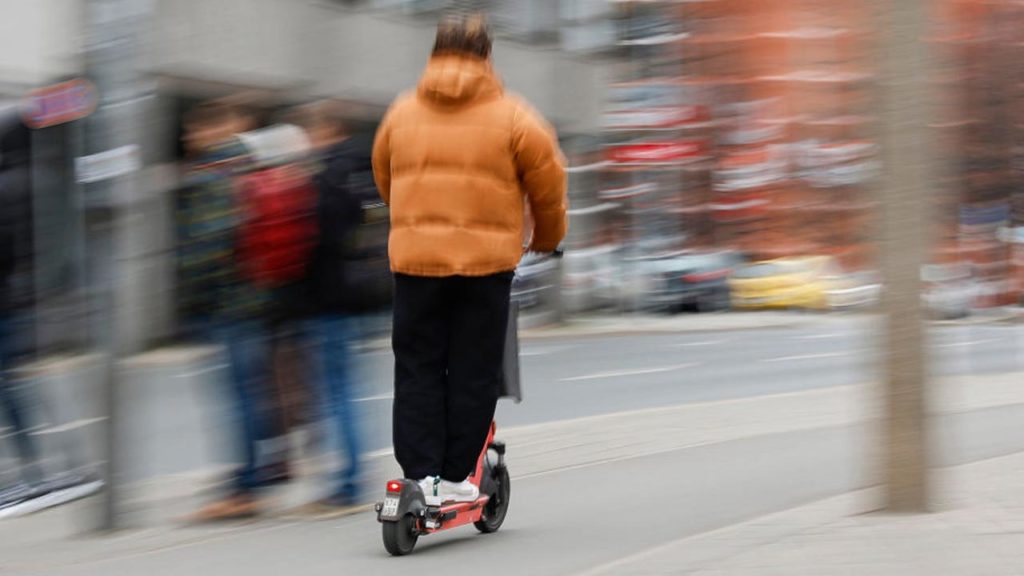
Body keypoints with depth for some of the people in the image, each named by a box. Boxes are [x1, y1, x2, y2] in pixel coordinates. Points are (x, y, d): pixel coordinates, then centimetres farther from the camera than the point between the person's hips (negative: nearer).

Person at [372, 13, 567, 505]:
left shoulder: (400, 113, 10)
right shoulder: (511, 117, 0)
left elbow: (385, 181, 21)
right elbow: (548, 185, 4)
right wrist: (547, 239, 22)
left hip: (414, 258, 2)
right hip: (486, 260, -2)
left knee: (416, 370, 7)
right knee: (473, 372, 5)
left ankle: (419, 476, 0)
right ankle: (454, 477, 6)